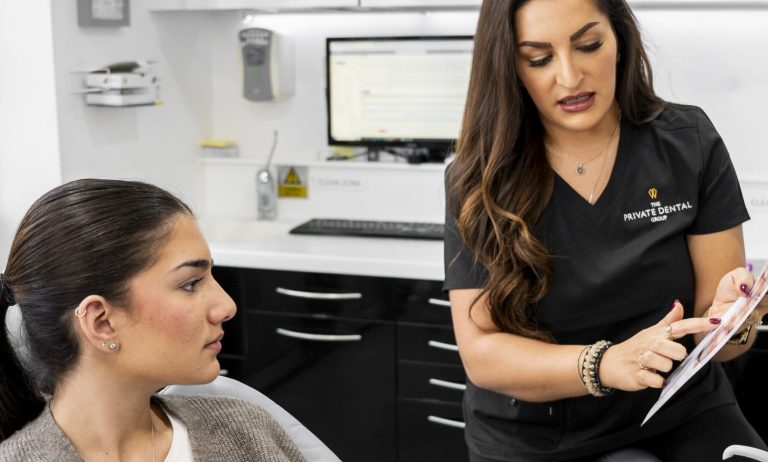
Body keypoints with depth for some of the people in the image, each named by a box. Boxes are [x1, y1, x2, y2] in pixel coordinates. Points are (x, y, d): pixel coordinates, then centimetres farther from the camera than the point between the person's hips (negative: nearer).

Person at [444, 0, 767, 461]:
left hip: (681, 416, 1)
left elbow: (717, 326, -3)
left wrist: (729, 318, -26)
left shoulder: (689, 144, -6)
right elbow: (480, 352, -13)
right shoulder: (479, 180, -10)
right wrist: (606, 363, -29)